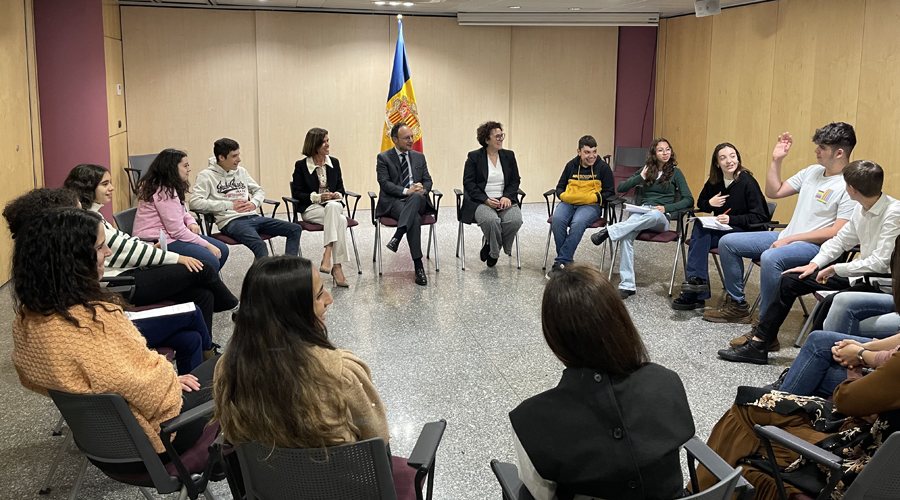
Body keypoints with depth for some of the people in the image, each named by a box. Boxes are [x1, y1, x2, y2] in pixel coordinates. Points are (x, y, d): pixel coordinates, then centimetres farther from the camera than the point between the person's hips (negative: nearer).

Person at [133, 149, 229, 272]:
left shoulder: (171, 188, 11)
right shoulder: (163, 192, -20)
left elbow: (183, 212, 26)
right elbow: (177, 230, -22)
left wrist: (191, 222, 1)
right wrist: (207, 245, -16)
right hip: (158, 242, -11)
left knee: (222, 250, 5)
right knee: (211, 262, -25)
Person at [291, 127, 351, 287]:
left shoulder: (334, 163, 13)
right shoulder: (301, 165, 0)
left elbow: (341, 188, 18)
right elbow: (296, 193, -2)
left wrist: (338, 195, -7)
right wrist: (317, 197, -15)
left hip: (334, 204, 3)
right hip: (310, 208, -3)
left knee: (333, 206, -37)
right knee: (340, 220, -35)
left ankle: (327, 256, -41)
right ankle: (337, 266, -38)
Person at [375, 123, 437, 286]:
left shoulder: (419, 157, 20)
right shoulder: (383, 158, 6)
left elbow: (428, 180, 16)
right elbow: (384, 183, -5)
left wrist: (423, 189, -9)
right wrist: (406, 191, -20)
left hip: (417, 200, 3)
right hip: (393, 201, -3)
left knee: (417, 196, -37)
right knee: (415, 219, -35)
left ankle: (397, 237, -44)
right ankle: (418, 267, -35)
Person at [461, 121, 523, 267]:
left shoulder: (509, 156, 13)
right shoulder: (474, 157, 2)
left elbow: (515, 181, 11)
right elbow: (468, 183, -4)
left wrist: (507, 197, -9)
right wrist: (486, 200, -16)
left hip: (505, 200, 4)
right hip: (480, 202, -3)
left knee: (515, 220, -28)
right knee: (490, 220, -36)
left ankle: (490, 246, -2)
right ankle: (495, 249, -6)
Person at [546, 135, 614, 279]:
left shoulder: (603, 167, 5)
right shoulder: (571, 165, 14)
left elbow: (609, 193, 5)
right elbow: (560, 187, 22)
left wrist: (594, 197, -14)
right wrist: (563, 196, -2)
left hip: (591, 205, -3)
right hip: (569, 202, 3)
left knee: (578, 223, -36)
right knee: (557, 220, -30)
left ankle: (561, 262, -30)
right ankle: (567, 260, -19)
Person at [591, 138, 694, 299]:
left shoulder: (675, 172, 10)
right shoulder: (646, 170, 19)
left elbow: (689, 200, 0)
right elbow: (620, 188, 14)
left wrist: (666, 208, -13)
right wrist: (641, 178, 2)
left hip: (661, 218, -2)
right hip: (642, 213, 2)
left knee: (655, 214, -44)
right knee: (626, 236, -35)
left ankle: (609, 231, -42)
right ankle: (627, 285, -38)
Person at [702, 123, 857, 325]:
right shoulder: (813, 171, 13)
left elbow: (838, 232, -19)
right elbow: (773, 192, 19)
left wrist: (790, 239, -19)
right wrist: (777, 160, 9)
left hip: (816, 247, -9)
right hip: (786, 237, 9)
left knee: (770, 258, -38)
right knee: (728, 242, 4)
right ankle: (737, 306, 12)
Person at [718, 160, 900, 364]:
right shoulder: (861, 208, 5)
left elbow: (880, 262, -25)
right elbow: (841, 240, 15)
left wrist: (836, 269, -20)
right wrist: (814, 264, 3)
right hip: (860, 272, 9)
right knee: (790, 280, 3)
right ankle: (758, 343, 5)